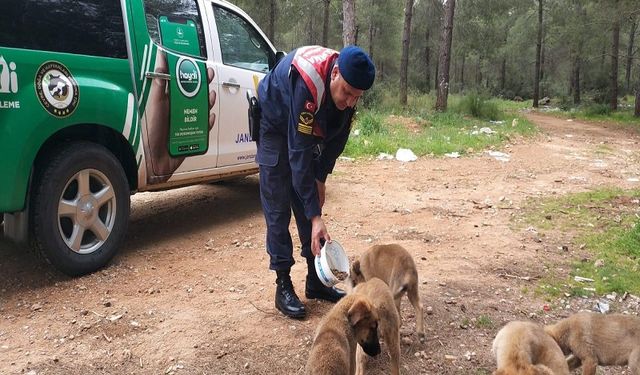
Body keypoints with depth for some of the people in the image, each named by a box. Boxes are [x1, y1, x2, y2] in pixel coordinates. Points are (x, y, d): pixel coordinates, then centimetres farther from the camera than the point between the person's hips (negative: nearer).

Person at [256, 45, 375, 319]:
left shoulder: (348, 87, -20)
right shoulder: (307, 84, -40)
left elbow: (337, 138, -5)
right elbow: (299, 154, -41)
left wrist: (320, 178, -8)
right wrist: (316, 216, -40)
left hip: (307, 132, 6)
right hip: (275, 129, -6)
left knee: (308, 203, 5)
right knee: (278, 210, -7)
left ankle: (315, 280, 13)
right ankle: (283, 286, 1)